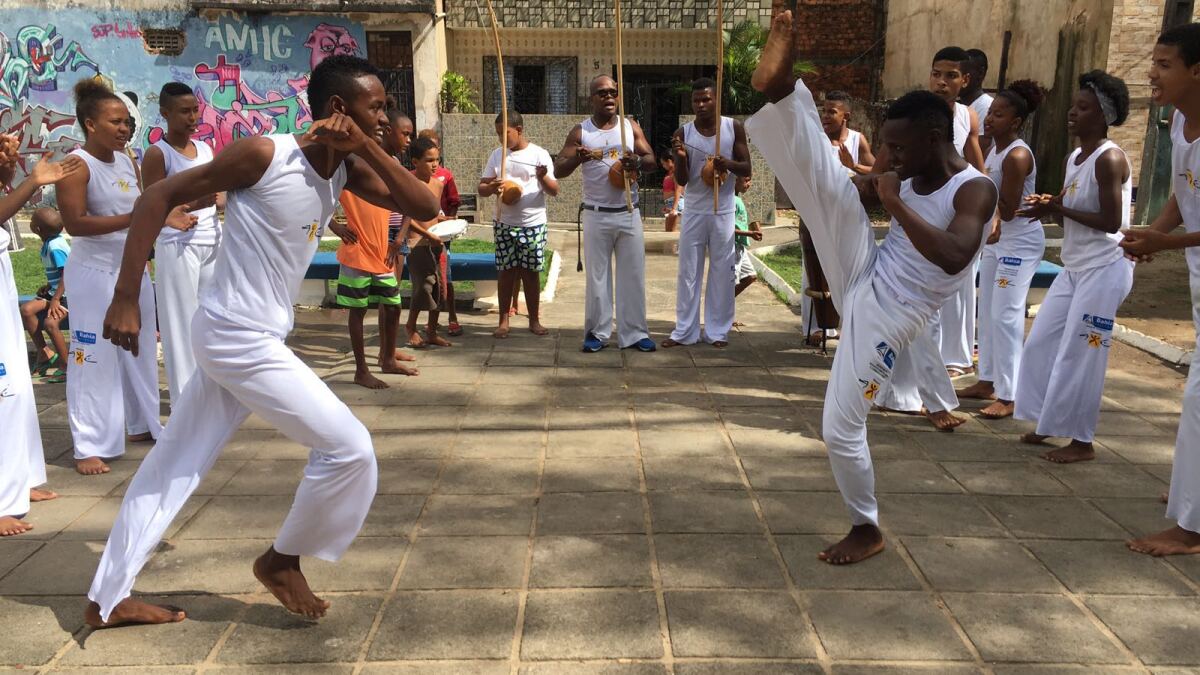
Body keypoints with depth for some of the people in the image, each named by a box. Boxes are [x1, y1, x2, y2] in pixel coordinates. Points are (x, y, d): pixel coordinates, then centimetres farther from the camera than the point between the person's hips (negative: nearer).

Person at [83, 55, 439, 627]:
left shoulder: (347, 169, 3)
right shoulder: (264, 154, -17)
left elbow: (424, 208, -2)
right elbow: (159, 196, -13)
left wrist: (369, 149, -13)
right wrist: (125, 298, -16)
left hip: (252, 337, 8)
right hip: (238, 338, -8)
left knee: (173, 467, 16)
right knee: (349, 449, -6)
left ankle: (107, 600, 31)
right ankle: (282, 560, 16)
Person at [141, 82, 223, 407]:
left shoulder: (205, 148, 13)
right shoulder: (157, 154, -6)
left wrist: (221, 200, -4)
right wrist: (194, 204, -25)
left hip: (213, 241, 6)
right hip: (178, 245, -6)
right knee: (182, 322, -2)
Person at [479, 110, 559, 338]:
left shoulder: (539, 154, -3)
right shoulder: (497, 155, 8)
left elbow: (554, 190, -5)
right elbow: (481, 188, 7)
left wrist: (543, 177, -26)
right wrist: (491, 187, -16)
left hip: (533, 223, -2)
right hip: (504, 223, 3)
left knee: (530, 272, 5)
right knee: (506, 272, 5)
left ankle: (534, 320, 16)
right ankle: (503, 321, 13)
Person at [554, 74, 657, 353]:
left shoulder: (631, 127, 6)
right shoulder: (580, 131, 0)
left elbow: (651, 158, 2)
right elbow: (558, 170, -3)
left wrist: (638, 162, -21)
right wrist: (577, 158, -24)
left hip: (629, 213, 2)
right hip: (596, 215, -2)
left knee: (633, 274, 3)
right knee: (597, 276, 4)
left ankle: (634, 333, 10)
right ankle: (597, 333, 13)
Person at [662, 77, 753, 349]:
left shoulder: (734, 127, -2)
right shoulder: (683, 133, -3)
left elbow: (747, 168, -1)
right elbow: (681, 180, -5)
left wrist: (728, 163, -21)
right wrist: (681, 158, -24)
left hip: (723, 211, 0)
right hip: (694, 211, 0)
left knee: (722, 272, 4)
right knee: (688, 271, 3)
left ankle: (717, 331, 14)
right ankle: (684, 331, 11)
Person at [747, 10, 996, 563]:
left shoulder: (974, 190, -14)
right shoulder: (907, 180, 7)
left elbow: (954, 257, -34)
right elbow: (835, 187, 17)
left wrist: (895, 204, -26)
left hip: (887, 315, -6)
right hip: (861, 276, 6)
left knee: (841, 428, -3)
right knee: (826, 177, -15)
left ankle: (867, 530, 21)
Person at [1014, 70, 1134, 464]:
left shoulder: (1109, 159, -16)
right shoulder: (1075, 158, 10)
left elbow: (1111, 222, -21)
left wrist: (1057, 209, -19)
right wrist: (1049, 206, -4)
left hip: (1104, 270, -9)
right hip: (1075, 267, 9)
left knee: (1079, 356, -5)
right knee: (1041, 343, 12)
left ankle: (1081, 442, 7)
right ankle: (1048, 424, 25)